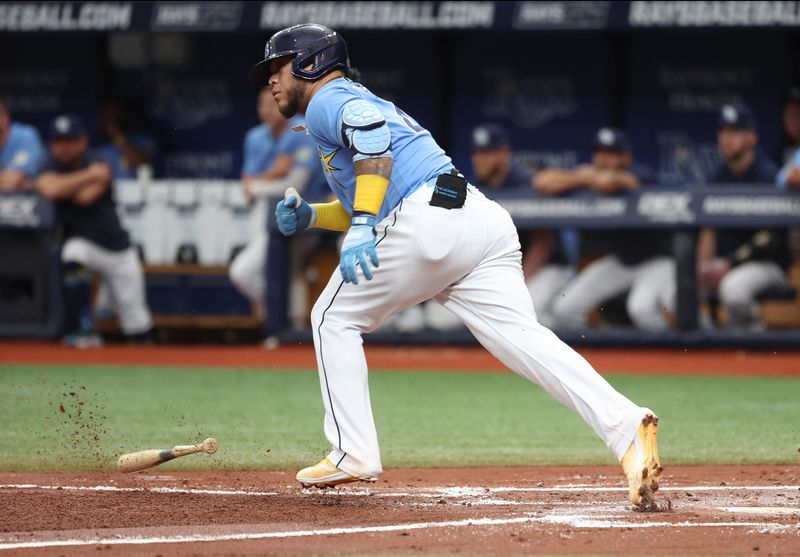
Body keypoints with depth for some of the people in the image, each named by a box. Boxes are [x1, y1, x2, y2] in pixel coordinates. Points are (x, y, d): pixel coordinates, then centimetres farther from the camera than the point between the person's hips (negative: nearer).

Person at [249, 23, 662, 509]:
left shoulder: (328, 101, 8)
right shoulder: (360, 101, 37)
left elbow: (371, 132, -16)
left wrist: (361, 227, -24)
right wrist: (310, 216, 28)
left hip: (428, 222, -8)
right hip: (486, 219, 8)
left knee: (336, 318, 12)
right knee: (524, 339, -9)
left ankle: (353, 454, 6)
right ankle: (626, 428, -30)